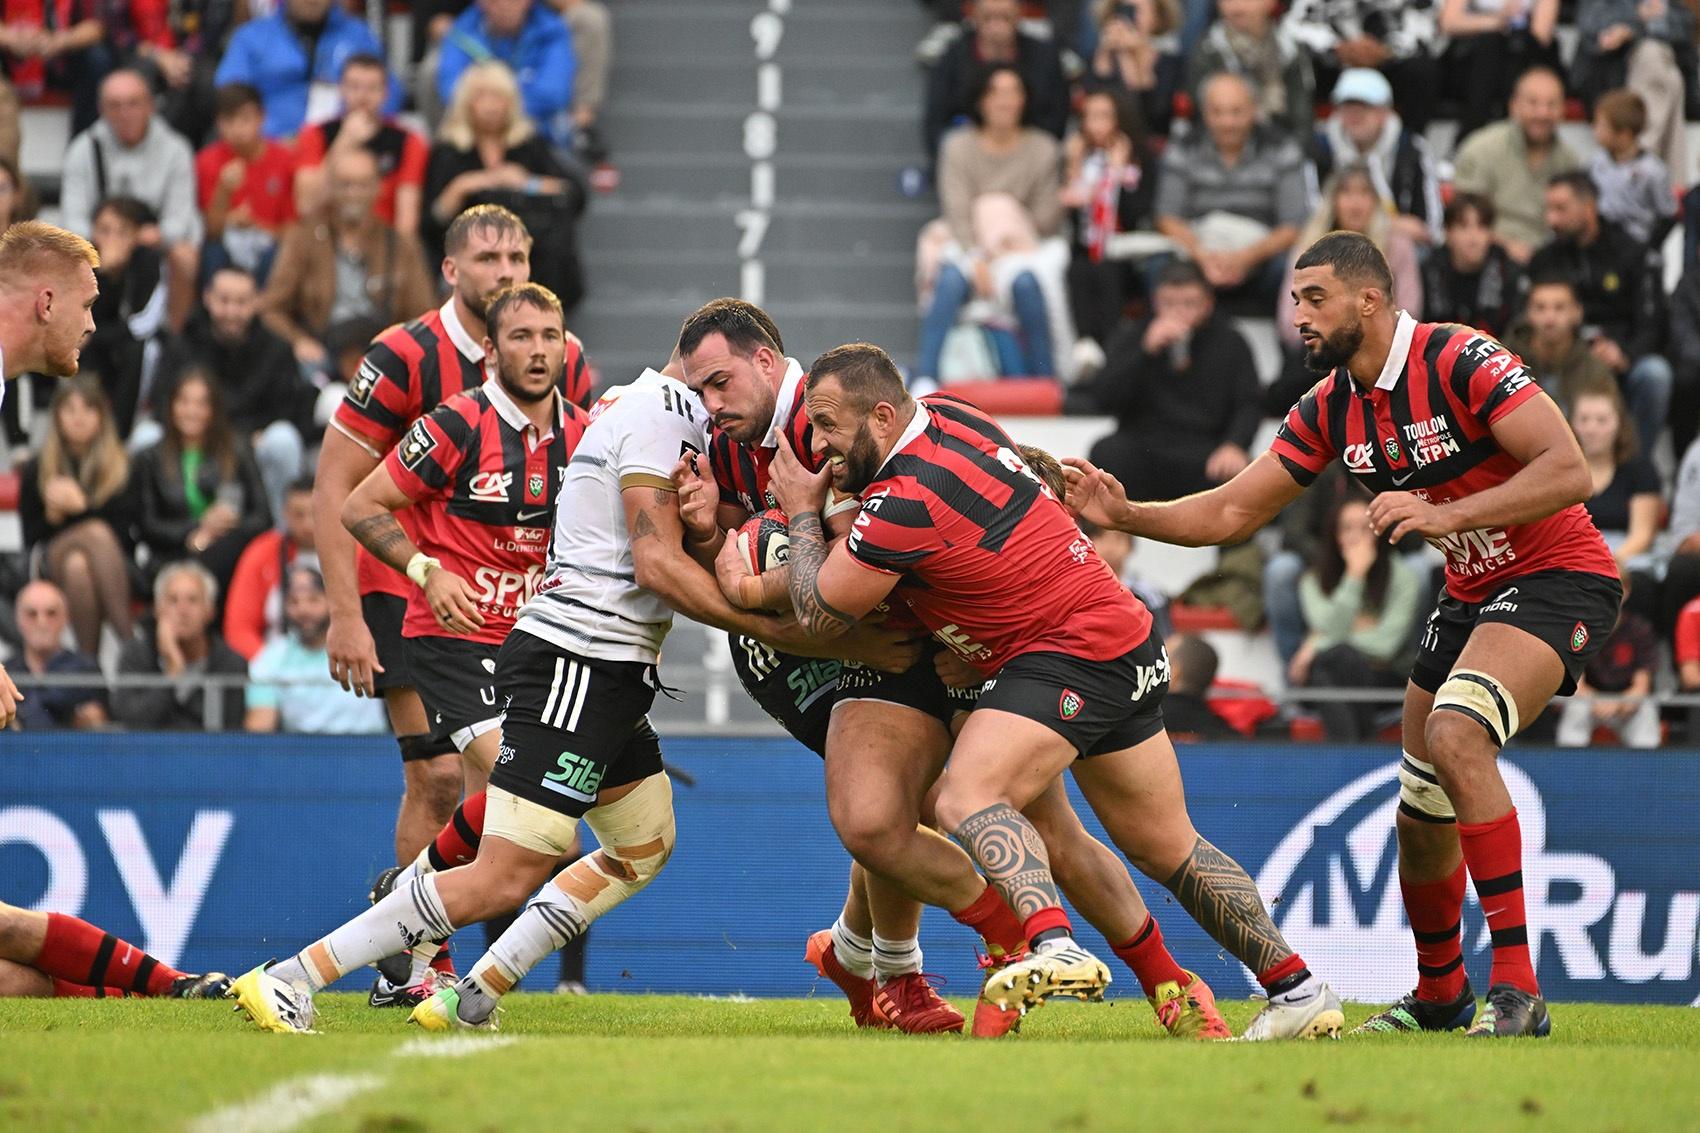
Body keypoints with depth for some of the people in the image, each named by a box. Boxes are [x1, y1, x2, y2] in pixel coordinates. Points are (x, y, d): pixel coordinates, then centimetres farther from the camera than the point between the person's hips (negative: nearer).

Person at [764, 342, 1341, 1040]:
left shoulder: (910, 499, -21)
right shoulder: (943, 417, 4)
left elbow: (820, 617, -10)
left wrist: (802, 512, 4)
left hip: (1075, 651, -10)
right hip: (1126, 645, 10)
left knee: (967, 802, -25)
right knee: (1166, 850, 16)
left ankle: (1056, 949, -44)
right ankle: (1299, 990, 21)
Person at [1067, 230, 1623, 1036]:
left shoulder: (1460, 361, -21)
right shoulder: (1329, 409, 1)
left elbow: (1569, 470, -28)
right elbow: (1230, 512, 6)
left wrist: (1446, 515, -35)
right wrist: (1124, 514, -8)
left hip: (1558, 578, -8)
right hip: (1471, 594, 8)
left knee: (1456, 732, -31)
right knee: (1420, 815, 8)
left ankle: (1516, 991, -30)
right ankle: (1439, 996, 34)